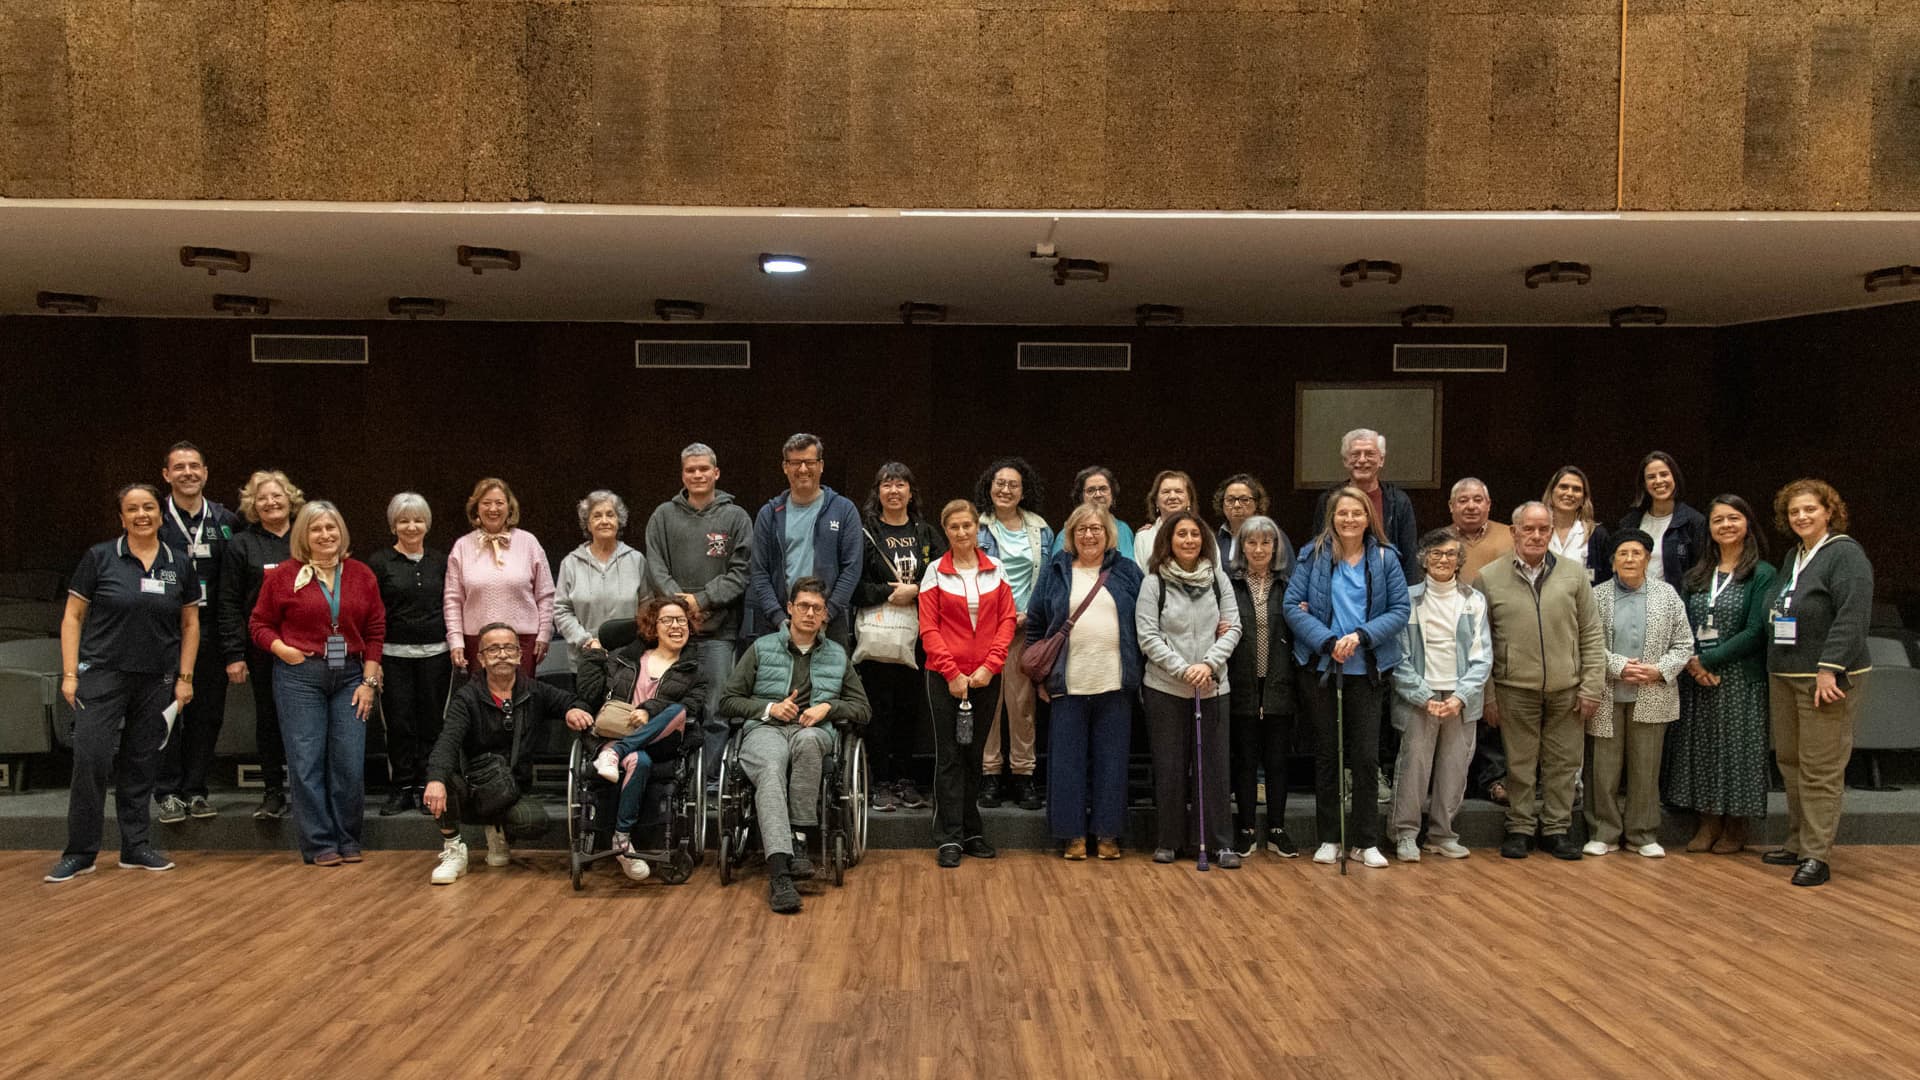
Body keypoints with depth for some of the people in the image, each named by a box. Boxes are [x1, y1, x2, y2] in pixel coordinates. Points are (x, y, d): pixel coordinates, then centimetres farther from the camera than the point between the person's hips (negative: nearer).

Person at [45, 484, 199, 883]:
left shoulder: (180, 564, 5)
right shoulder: (99, 558, -2)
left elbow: (190, 624, 10)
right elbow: (73, 617, 1)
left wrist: (184, 678, 5)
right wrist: (70, 674, -5)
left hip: (156, 682, 2)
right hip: (102, 675, -2)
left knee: (142, 765, 9)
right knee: (90, 759, -7)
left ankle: (135, 848, 20)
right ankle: (80, 853, 6)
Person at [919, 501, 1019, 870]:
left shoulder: (995, 569, 6)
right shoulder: (935, 572, -1)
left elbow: (1007, 620, 3)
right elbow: (929, 629, -4)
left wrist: (990, 666, -8)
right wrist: (952, 673, -11)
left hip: (986, 677, 2)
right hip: (945, 677, -2)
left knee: (974, 754, 11)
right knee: (950, 756, 0)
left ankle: (971, 831, 21)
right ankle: (949, 839, 5)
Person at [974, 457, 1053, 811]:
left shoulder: (1040, 530, 12)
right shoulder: (978, 527, 6)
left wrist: (1031, 614, -1)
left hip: (1026, 624, 1)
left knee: (1023, 701, -1)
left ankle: (1023, 774, 7)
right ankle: (989, 775, 5)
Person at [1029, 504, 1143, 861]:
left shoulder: (1127, 572, 7)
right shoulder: (1055, 572, 7)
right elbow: (1035, 624, 9)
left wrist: (1139, 672, 3)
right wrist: (1041, 675, 4)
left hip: (1114, 684, 0)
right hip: (1069, 684, 0)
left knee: (1112, 759, 5)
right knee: (1069, 759, 3)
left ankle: (1108, 834, 15)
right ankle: (1073, 834, 13)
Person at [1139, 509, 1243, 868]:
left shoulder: (1218, 579, 6)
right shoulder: (1154, 582, -2)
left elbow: (1233, 628, 3)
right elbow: (1148, 636, -7)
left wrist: (1209, 664, -12)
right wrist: (1183, 670, -15)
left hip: (1213, 687, 2)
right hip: (1165, 688, -2)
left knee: (1214, 766, 4)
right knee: (1169, 767, 5)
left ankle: (1222, 843, 12)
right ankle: (1168, 841, 17)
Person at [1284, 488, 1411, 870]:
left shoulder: (1384, 558, 1)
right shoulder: (1314, 555, -1)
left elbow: (1400, 609, -2)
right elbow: (1293, 605, -6)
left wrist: (1361, 636, -15)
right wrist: (1328, 641, -17)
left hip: (1368, 669, 0)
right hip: (1322, 667, 0)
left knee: (1366, 756, 2)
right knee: (1327, 754, 8)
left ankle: (1366, 841, 13)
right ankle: (1328, 838, 17)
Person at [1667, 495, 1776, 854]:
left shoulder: (1762, 574, -4)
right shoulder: (1697, 575, 11)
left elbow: (1755, 632, -11)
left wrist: (1708, 660, -14)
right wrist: (1691, 662, -9)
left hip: (1741, 678, -4)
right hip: (1697, 679, 5)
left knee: (1737, 747, 2)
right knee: (1700, 747, 7)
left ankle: (1735, 828, 16)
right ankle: (1708, 823, 18)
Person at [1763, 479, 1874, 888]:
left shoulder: (1845, 554, -9)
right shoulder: (1793, 557, 17)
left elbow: (1852, 616, -18)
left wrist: (1829, 669, -23)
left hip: (1826, 676, -8)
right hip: (1783, 675, 8)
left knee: (1821, 768, -6)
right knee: (1789, 761, 12)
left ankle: (1817, 856, -1)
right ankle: (1798, 844, 21)